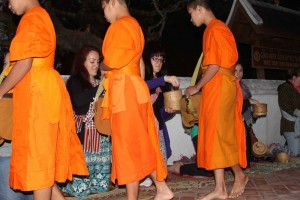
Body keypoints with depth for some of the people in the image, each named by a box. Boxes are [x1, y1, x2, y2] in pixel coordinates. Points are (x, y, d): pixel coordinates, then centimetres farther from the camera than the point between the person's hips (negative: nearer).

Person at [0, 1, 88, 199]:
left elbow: (24, 64, -18)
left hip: (37, 92, -10)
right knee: (43, 152, 12)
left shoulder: (31, 19, -11)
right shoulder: (41, 16, 19)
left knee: (37, 153, -4)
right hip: (43, 90, 10)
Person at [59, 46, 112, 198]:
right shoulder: (74, 81, -1)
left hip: (100, 133, 6)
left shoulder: (99, 83, 17)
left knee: (101, 185, 5)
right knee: (80, 190, -7)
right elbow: (79, 101, -21)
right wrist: (100, 87, -17)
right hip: (82, 134, -6)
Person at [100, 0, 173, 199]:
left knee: (127, 146, -3)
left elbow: (111, 62, -18)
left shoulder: (119, 26, -11)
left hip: (124, 89, -9)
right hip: (134, 86, 9)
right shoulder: (134, 24, 19)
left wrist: (100, 66, 1)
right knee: (141, 142, 13)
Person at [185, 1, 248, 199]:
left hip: (219, 87, -10)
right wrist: (201, 87, 15)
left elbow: (215, 66, -16)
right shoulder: (215, 29, 19)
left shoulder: (215, 29, -11)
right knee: (214, 135, 6)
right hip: (215, 88, 10)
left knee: (219, 134, -3)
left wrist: (197, 87, -8)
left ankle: (240, 174, 15)